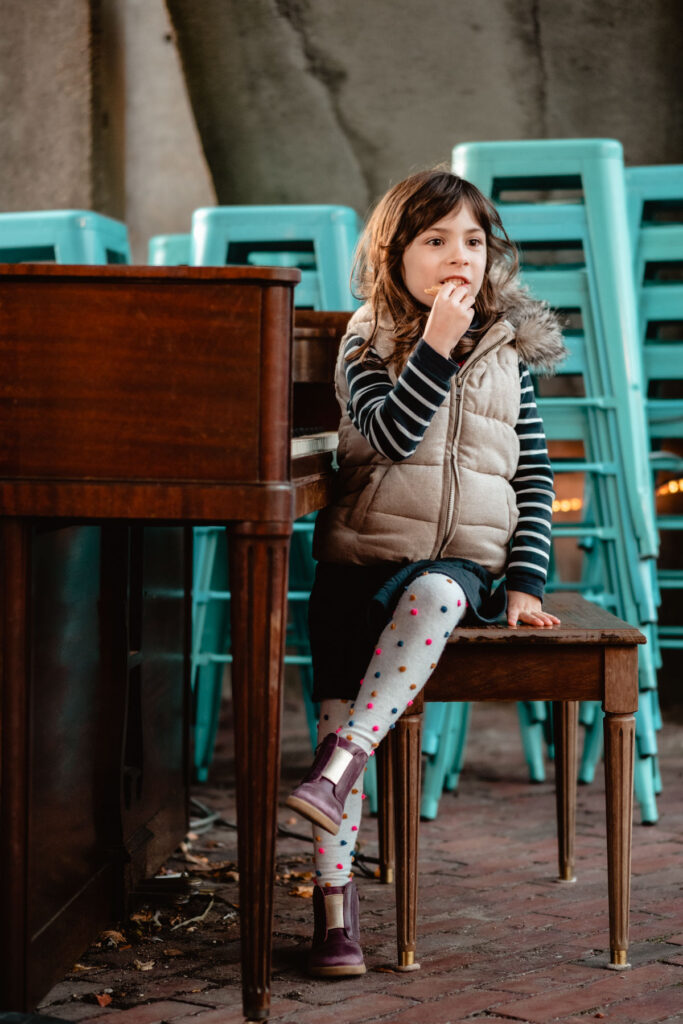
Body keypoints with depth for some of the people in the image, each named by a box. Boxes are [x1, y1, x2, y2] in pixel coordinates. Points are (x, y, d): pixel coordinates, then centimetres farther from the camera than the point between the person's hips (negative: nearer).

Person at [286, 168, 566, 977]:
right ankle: (334, 900, -14)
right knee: (339, 694, -18)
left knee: (435, 594, -37)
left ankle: (338, 762, -45)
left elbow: (535, 478, 11)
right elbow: (391, 436, -13)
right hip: (365, 556, 0)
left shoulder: (510, 351, 12)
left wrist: (524, 583, 0)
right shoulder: (369, 344, 5)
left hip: (465, 564, 0)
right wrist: (437, 346, -20)